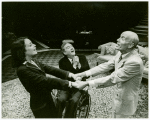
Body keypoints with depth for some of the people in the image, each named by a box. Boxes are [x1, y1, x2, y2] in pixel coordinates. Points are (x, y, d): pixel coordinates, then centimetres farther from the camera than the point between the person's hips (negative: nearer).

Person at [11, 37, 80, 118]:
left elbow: (49, 69, -4)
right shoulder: (22, 69, -28)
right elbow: (45, 81, -32)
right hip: (40, 105, -8)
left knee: (55, 116, 23)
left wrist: (69, 74, -13)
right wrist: (70, 84, -31)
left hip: (47, 98, 8)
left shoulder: (33, 61, 0)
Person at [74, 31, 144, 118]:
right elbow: (106, 66, -2)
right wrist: (84, 74, -10)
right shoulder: (121, 54, -6)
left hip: (125, 101, -7)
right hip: (119, 95, 7)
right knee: (116, 116, 26)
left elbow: (112, 79, -32)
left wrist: (88, 83, -29)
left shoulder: (135, 62, -32)